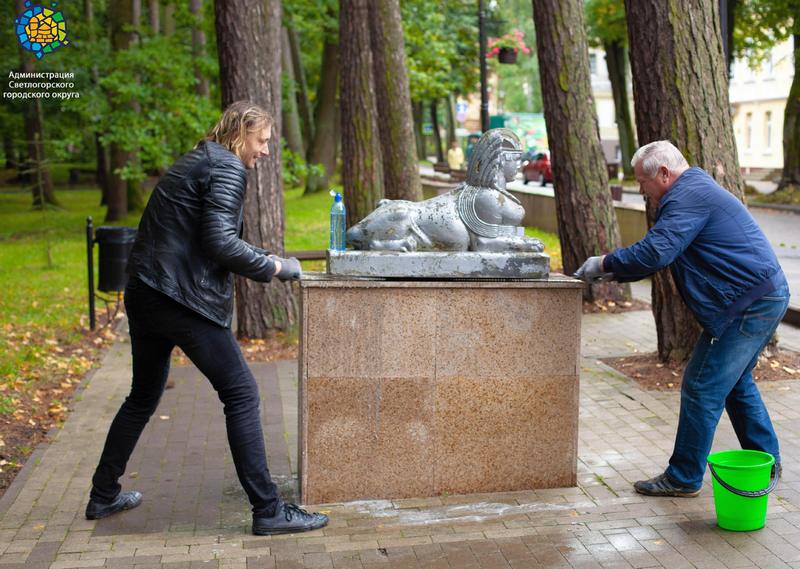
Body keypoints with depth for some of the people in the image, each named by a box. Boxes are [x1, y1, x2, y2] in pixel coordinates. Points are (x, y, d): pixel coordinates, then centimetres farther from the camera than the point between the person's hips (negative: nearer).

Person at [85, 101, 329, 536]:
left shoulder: (192, 162, 22)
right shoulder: (228, 168, -7)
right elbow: (220, 242, -19)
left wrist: (256, 264, 17)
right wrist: (274, 267, -7)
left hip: (143, 295, 10)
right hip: (183, 300, -10)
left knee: (143, 396, 22)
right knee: (241, 394, -5)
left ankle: (103, 496, 32)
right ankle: (268, 511, -4)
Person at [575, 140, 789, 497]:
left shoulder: (687, 196, -15)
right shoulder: (697, 189, 20)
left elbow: (654, 253, -26)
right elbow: (660, 253, 23)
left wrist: (604, 264, -12)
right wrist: (612, 274, 14)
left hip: (748, 304, -11)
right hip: (768, 297, 11)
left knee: (702, 388, -4)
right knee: (735, 383, 22)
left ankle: (684, 478, 5)